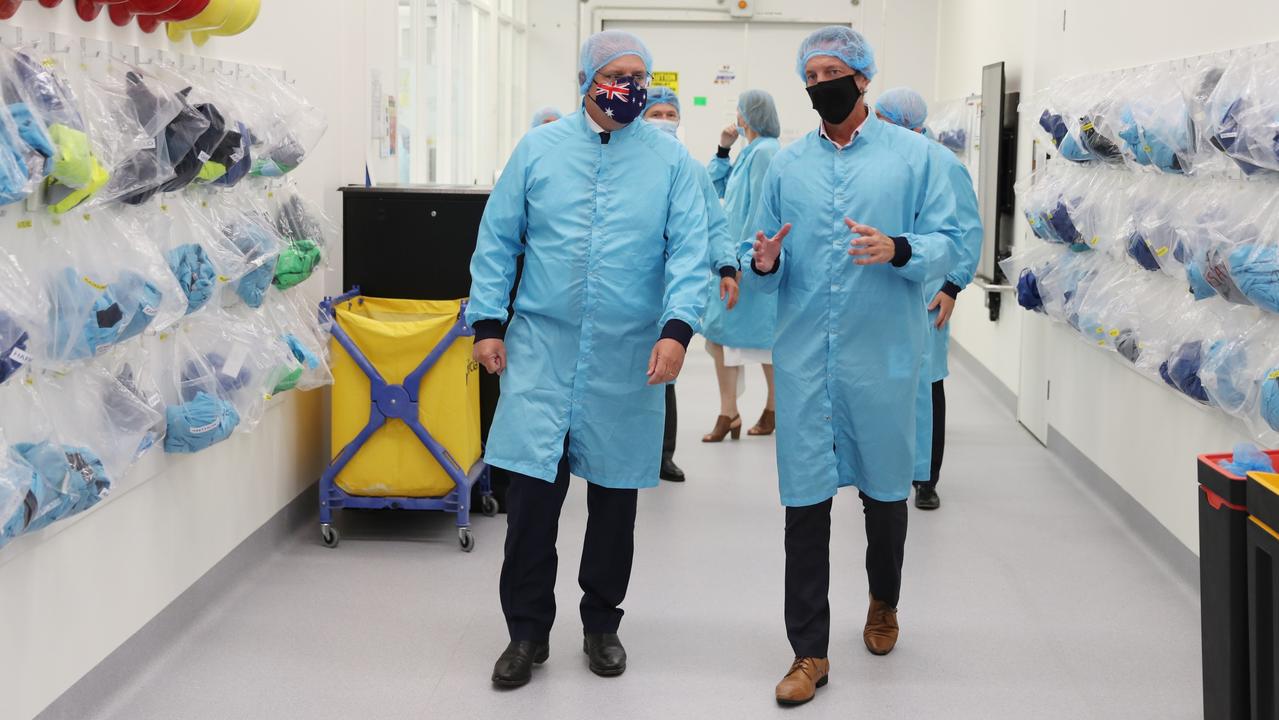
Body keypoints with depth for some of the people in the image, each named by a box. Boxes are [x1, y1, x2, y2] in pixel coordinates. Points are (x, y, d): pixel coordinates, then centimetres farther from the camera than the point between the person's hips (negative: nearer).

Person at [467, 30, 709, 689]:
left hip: (628, 358, 0)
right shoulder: (538, 149, 4)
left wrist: (677, 327, -17)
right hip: (542, 347, 0)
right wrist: (487, 322, 0)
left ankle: (601, 623, 27)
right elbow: (497, 239, 6)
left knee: (615, 496, 10)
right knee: (533, 492, -3)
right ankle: (528, 630, 13)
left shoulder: (671, 160, 3)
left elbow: (689, 250, -4)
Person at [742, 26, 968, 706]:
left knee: (885, 491, 14)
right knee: (805, 503, 1)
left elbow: (947, 241, -4)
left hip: (883, 357, -1)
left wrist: (898, 249, -23)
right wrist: (763, 264, -13)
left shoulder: (915, 155, 2)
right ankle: (809, 652, 9)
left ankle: (884, 604, 40)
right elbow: (765, 267, 11)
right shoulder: (787, 164, 10)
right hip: (805, 359, 2)